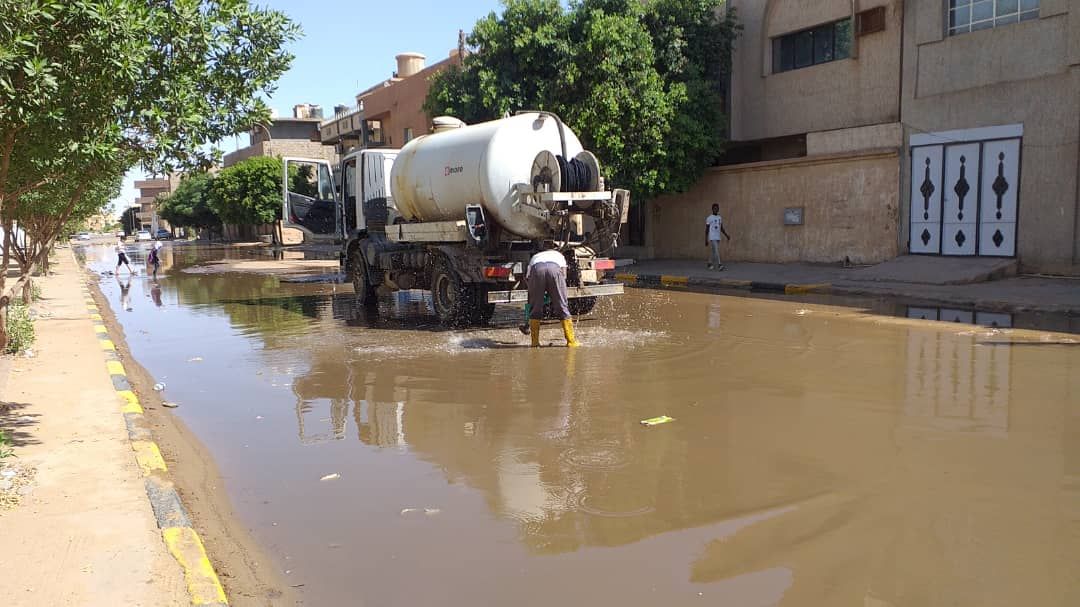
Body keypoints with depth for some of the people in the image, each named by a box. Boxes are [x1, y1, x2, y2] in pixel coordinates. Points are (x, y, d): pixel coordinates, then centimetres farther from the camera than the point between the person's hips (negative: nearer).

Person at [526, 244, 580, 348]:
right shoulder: (559, 255, 41)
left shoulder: (535, 256, 41)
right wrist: (553, 294, 35)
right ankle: (571, 341, 6)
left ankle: (535, 342, 11)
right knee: (562, 307, 7)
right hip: (554, 269, 0)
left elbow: (527, 277, 29)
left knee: (535, 308, 12)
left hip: (536, 269, 1)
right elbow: (563, 274, 27)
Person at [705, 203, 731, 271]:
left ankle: (710, 264, 25)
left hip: (718, 238, 6)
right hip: (712, 238, -6)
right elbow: (706, 230, -5)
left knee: (713, 252, 11)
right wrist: (706, 240, -8)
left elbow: (722, 229, 17)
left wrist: (727, 235, 5)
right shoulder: (709, 218, -6)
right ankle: (718, 266, -21)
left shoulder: (720, 218, 12)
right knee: (716, 251, -15)